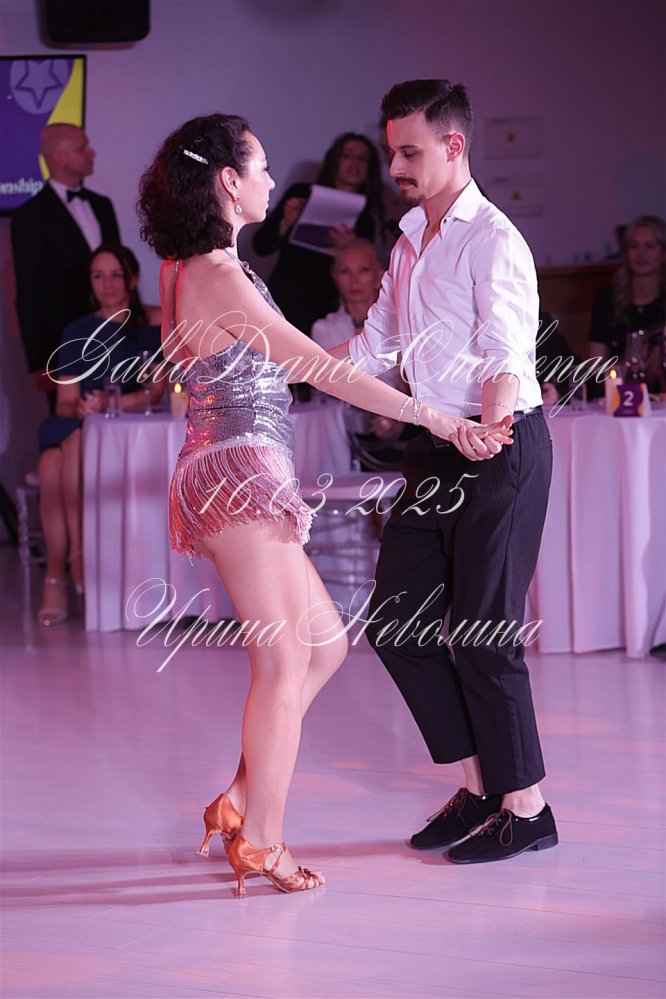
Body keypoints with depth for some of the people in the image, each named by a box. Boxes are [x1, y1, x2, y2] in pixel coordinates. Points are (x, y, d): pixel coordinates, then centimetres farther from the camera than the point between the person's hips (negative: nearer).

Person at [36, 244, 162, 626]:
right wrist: (80, 408, -16)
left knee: (76, 443, -36)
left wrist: (109, 403, -19)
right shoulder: (78, 332, 16)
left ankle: (57, 576, -33)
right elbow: (66, 401, 9)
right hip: (72, 430, 3)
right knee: (52, 461, -33)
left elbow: (155, 391, -2)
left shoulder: (155, 322, 7)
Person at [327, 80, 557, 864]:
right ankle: (480, 787, 18)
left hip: (498, 451, -9)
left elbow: (507, 356, -23)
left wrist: (489, 422, -43)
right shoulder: (410, 243, 16)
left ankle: (526, 808, 8)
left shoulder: (493, 240, -12)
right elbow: (374, 348, 22)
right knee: (397, 623, 7)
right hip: (434, 453, 9)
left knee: (484, 633, -5)